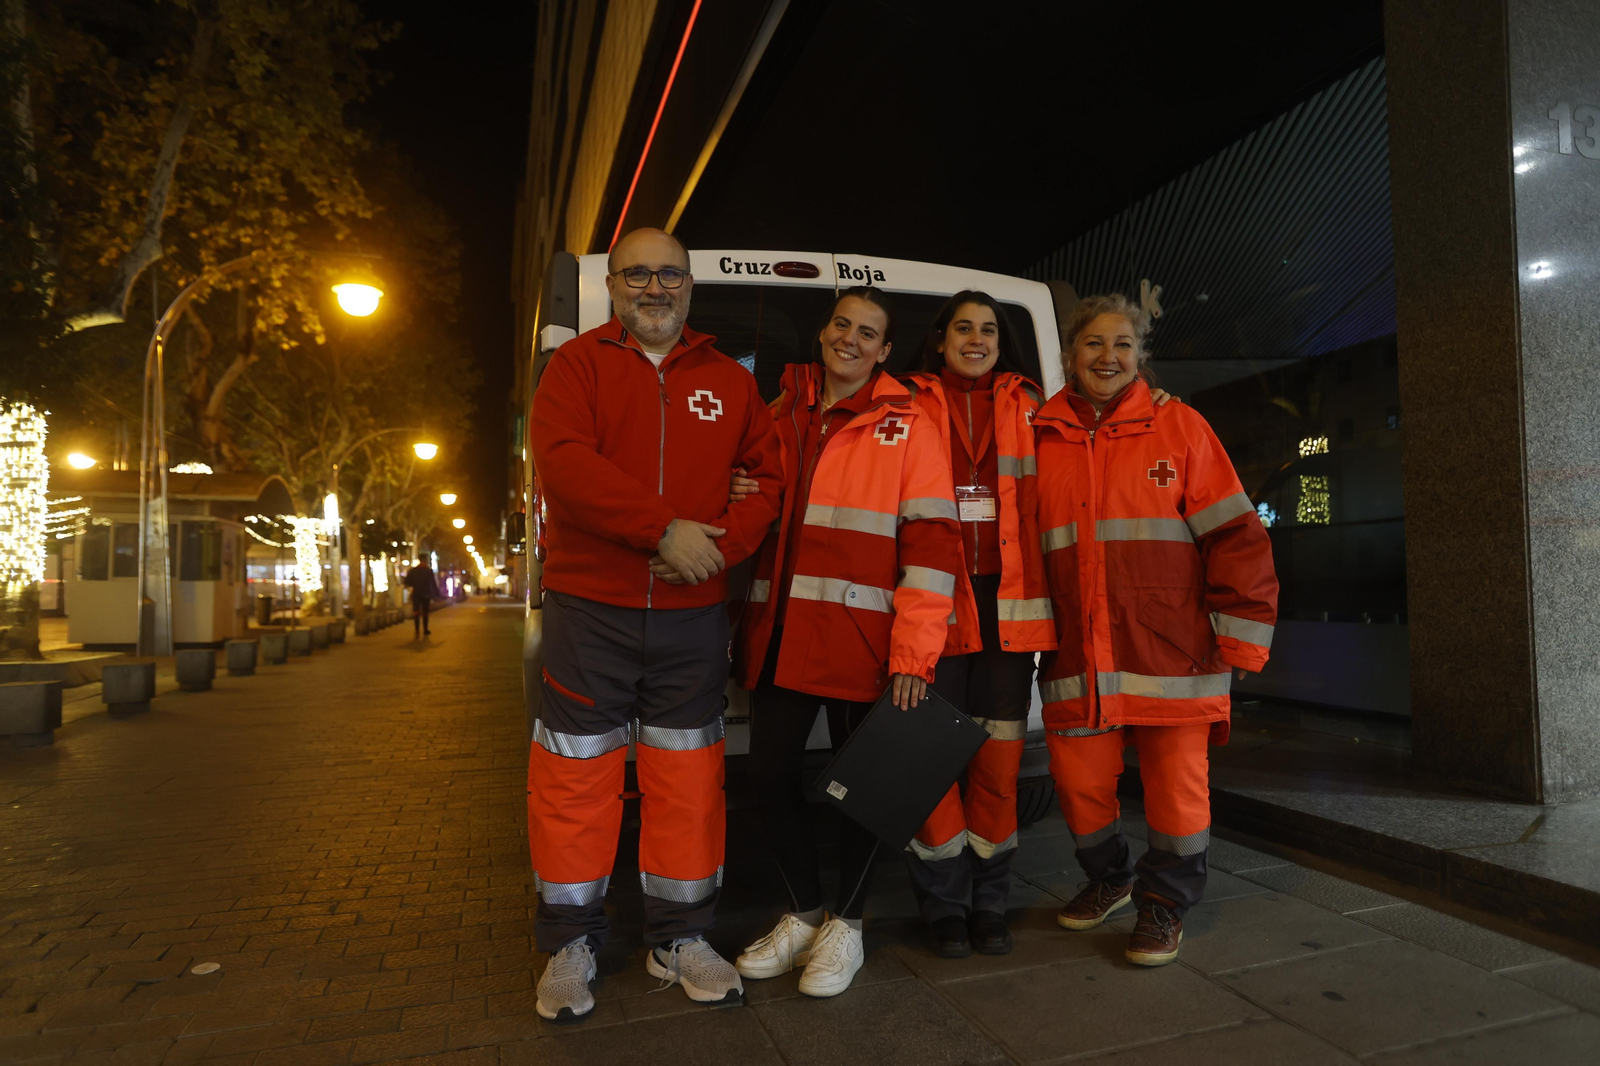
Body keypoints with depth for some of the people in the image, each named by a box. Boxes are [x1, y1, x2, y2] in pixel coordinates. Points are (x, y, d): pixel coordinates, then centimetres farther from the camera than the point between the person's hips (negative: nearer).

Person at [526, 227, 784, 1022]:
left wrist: (721, 544, -10)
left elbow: (769, 474, 8)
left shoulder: (728, 380, 12)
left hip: (693, 614, 2)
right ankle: (570, 945, 24)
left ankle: (680, 939, 26)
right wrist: (666, 530, -19)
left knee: (688, 777, 9)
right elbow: (562, 461, -13)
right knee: (575, 776, 5)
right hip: (589, 607, -2)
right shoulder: (577, 364, 3)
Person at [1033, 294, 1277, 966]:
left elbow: (1235, 535, -1)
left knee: (1176, 783, 6)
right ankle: (1108, 878, 38)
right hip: (1077, 656, 2)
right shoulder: (1042, 439, 8)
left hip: (1170, 652, -2)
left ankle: (1164, 903, 30)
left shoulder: (1178, 428, 1)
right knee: (1079, 780, 9)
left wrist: (1240, 636, -6)